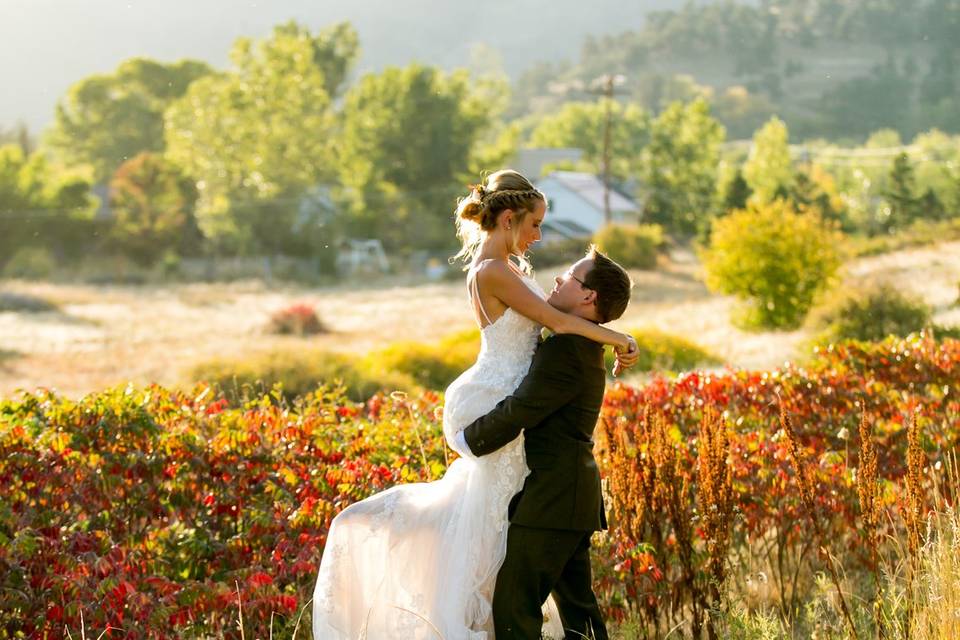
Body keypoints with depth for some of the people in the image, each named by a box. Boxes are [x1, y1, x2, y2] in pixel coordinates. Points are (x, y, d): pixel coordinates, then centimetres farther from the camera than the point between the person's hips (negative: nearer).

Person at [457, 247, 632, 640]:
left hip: (552, 497, -11)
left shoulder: (565, 349, -18)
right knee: (576, 605, 14)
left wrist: (468, 439, -6)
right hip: (572, 495, 11)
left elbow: (519, 411, -20)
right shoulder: (585, 345, 15)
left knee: (513, 607, -9)